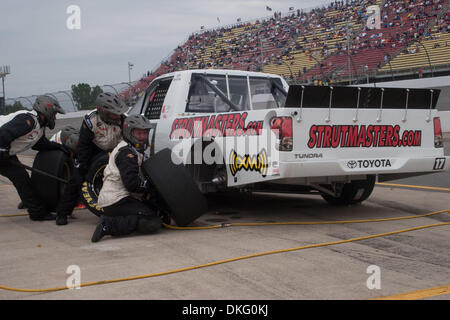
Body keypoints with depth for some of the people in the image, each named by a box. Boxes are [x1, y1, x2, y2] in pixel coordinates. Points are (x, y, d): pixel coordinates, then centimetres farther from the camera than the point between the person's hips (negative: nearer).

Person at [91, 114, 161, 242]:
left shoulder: (132, 151, 23)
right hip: (117, 201, -11)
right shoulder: (127, 152, -11)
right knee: (153, 222, -19)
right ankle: (109, 225, -21)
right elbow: (131, 183, -21)